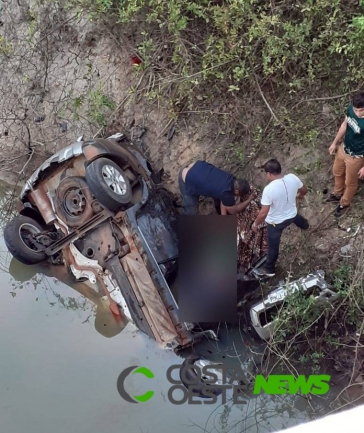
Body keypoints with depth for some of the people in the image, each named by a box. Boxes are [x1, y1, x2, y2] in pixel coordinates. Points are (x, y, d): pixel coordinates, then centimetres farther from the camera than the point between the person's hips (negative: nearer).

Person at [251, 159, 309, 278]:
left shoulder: (269, 189, -37)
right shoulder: (292, 178, -20)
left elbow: (263, 213, -31)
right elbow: (304, 190, 0)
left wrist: (255, 224, -13)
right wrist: (299, 195, 23)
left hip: (275, 222, -6)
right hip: (291, 214, 6)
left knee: (273, 246, 15)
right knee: (296, 217, 42)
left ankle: (269, 269, 36)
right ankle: (305, 226, 75)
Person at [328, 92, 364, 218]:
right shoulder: (351, 109, -18)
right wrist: (335, 143, 13)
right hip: (343, 149, 7)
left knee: (350, 182, 20)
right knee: (337, 172, 31)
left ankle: (344, 203, 48)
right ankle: (337, 194, 59)